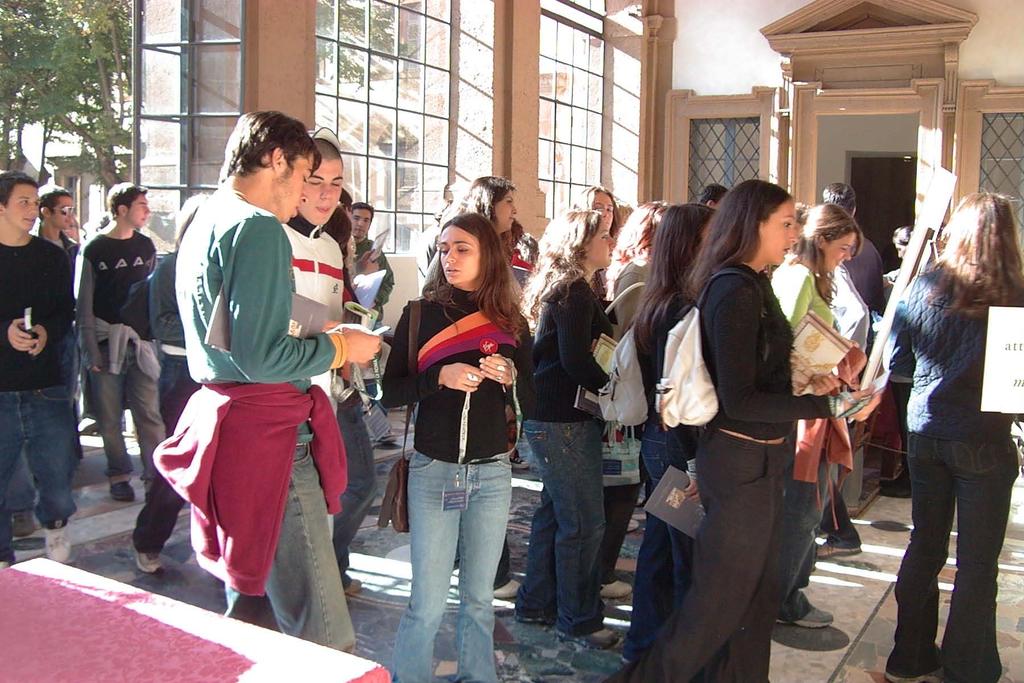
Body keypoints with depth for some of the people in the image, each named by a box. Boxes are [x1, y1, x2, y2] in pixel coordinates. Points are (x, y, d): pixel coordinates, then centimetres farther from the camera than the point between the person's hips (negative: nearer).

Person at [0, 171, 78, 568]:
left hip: (46, 386, 2)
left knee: (58, 471, 3)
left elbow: (67, 312, 11)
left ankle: (54, 524, 34)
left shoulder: (52, 257, 9)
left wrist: (47, 331, -9)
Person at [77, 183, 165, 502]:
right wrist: (91, 351, -8)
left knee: (149, 412, -2)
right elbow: (84, 304, -3)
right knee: (110, 416, 4)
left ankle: (156, 473, 3)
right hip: (105, 342, -2)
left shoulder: (145, 246, 10)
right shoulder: (94, 250, -2)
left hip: (140, 339, 2)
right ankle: (119, 475, 16)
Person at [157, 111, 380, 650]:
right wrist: (339, 347, -6)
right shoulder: (257, 227, -13)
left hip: (221, 416, 11)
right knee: (324, 640, -8)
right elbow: (260, 358, -21)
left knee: (254, 604, 21)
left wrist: (323, 344, 20)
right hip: (268, 434, -11)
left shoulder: (203, 223, 19)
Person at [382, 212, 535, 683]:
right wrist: (440, 377, -20)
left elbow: (530, 405, 7)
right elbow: (390, 393, -5)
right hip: (433, 471, -2)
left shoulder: (510, 323, 5)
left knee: (478, 598, 12)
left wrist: (510, 377, -13)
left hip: (492, 473, 2)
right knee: (428, 604, 0)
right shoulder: (421, 314, 0)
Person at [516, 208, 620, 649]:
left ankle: (536, 604, 28)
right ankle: (578, 619, 8)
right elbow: (575, 360, -21)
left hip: (547, 417, 10)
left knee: (555, 513, 18)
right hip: (565, 421, -10)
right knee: (584, 522, -2)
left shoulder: (560, 288, 15)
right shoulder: (574, 290, -14)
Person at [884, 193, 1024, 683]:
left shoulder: (924, 288, -2)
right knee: (977, 561, 7)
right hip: (984, 441, -4)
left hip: (925, 435, 4)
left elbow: (896, 359, 6)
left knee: (925, 547, 15)